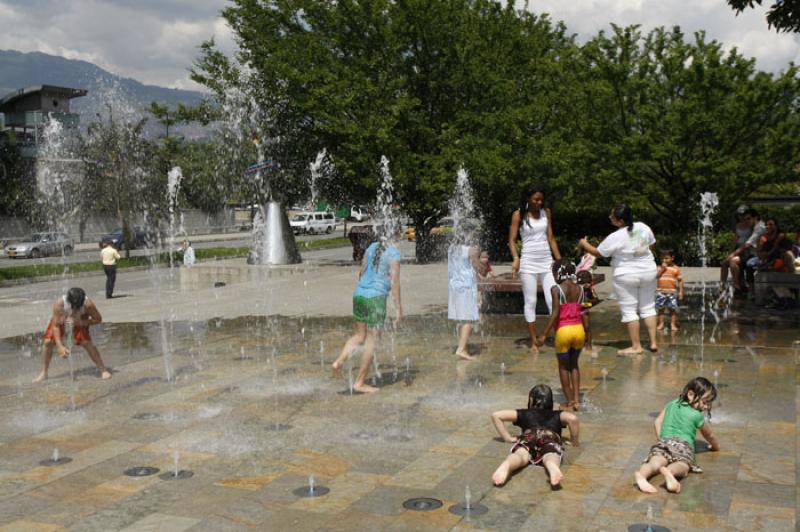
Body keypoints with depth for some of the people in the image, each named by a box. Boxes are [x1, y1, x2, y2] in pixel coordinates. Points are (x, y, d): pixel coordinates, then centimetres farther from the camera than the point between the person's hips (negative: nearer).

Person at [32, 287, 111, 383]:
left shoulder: (88, 304, -38)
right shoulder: (59, 303, -39)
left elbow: (98, 319, -23)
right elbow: (55, 326, -33)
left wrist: (80, 323, -37)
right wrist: (60, 346, -40)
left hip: (80, 321, -1)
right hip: (61, 319, 1)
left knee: (86, 342, -21)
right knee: (48, 342, -9)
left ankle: (103, 370, -11)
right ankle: (44, 373, 11)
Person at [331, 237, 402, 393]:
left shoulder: (372, 247, 13)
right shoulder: (393, 253, -7)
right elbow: (394, 281, -13)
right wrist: (398, 308, -10)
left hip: (359, 294, 7)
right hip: (375, 298, -7)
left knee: (360, 335, 20)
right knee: (372, 340, 2)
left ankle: (339, 361, 2)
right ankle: (359, 382, 4)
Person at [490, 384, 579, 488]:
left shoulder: (525, 414, 39)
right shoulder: (556, 415, 37)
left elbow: (496, 415, 31)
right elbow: (572, 418, 14)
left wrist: (508, 438, 33)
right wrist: (574, 440, 27)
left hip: (528, 438, 0)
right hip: (551, 439, 0)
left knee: (520, 455, -29)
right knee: (550, 457, -31)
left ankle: (506, 466, -65)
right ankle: (553, 468, -68)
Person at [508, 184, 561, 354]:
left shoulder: (546, 212, 9)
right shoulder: (518, 215, -1)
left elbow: (551, 238, 13)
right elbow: (512, 240, -3)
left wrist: (559, 260, 9)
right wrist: (516, 258, -19)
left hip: (547, 262, 3)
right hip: (528, 263, -3)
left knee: (553, 300, -3)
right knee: (530, 302, 0)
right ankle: (533, 342, 7)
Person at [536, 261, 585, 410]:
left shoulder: (556, 289, -9)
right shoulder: (579, 289, 5)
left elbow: (555, 314, -16)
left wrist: (544, 335, -13)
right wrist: (587, 333, 18)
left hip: (563, 331, -4)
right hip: (579, 330, 4)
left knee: (563, 366, 13)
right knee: (574, 364, 22)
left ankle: (569, 402, 15)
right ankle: (576, 398, 15)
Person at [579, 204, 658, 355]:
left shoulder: (615, 238, -20)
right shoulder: (643, 227, -4)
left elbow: (597, 252, -9)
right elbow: (651, 244, 12)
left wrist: (584, 244, 9)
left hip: (626, 276, -6)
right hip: (648, 272, 6)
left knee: (629, 311, 2)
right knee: (648, 307, 15)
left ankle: (636, 346, 4)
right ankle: (653, 342, 15)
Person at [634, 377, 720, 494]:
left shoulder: (672, 404, 27)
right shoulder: (697, 416, 15)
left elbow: (658, 422, 28)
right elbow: (709, 436, 32)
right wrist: (715, 446, 51)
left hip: (664, 442, 3)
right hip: (684, 444, -3)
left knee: (656, 462, -24)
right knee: (682, 466, -28)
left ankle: (641, 474, -59)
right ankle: (669, 471, -65)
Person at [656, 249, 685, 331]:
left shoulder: (676, 269, 2)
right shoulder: (660, 267, 7)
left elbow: (680, 280, 3)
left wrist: (681, 292, -2)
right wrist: (662, 268, -10)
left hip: (672, 292, -1)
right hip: (661, 291, 1)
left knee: (673, 309, 1)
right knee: (660, 308, 6)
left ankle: (673, 324, 8)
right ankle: (661, 324, 15)